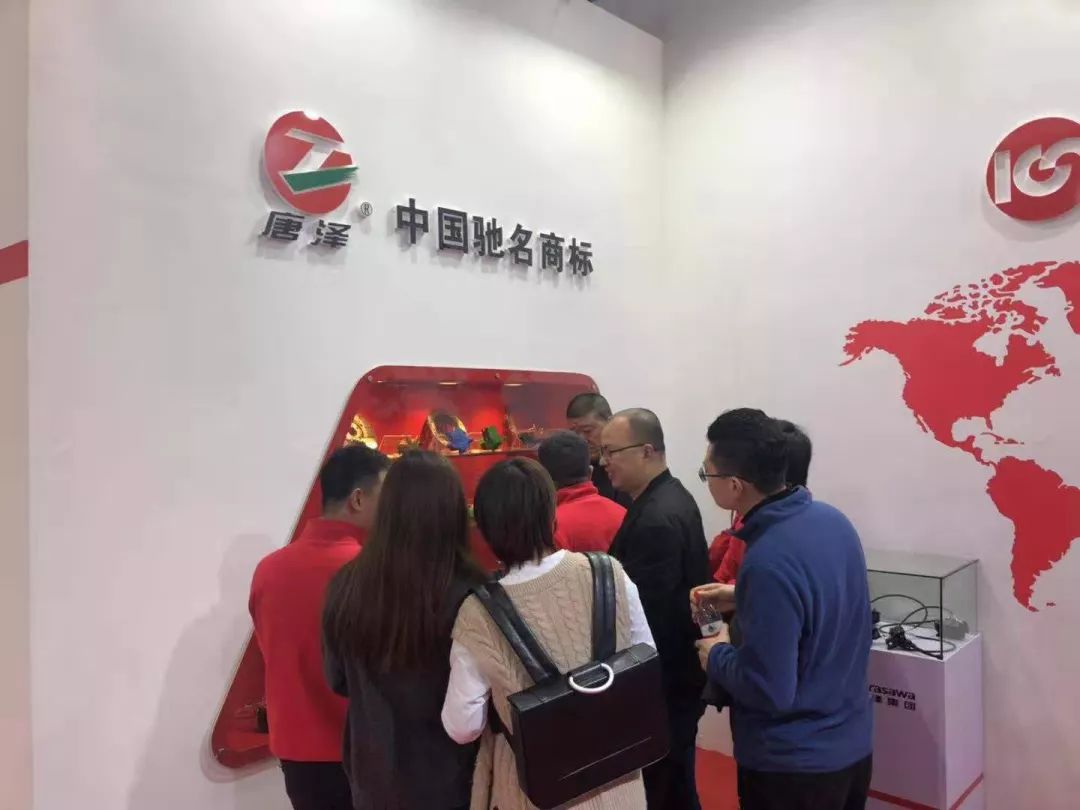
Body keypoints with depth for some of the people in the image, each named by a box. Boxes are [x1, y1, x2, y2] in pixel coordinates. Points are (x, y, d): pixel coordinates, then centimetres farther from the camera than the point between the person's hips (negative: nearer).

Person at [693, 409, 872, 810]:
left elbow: (768, 690, -27)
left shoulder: (767, 563, -31)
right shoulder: (832, 518, -5)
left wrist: (717, 655, -10)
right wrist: (743, 598, 8)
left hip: (794, 765, -8)